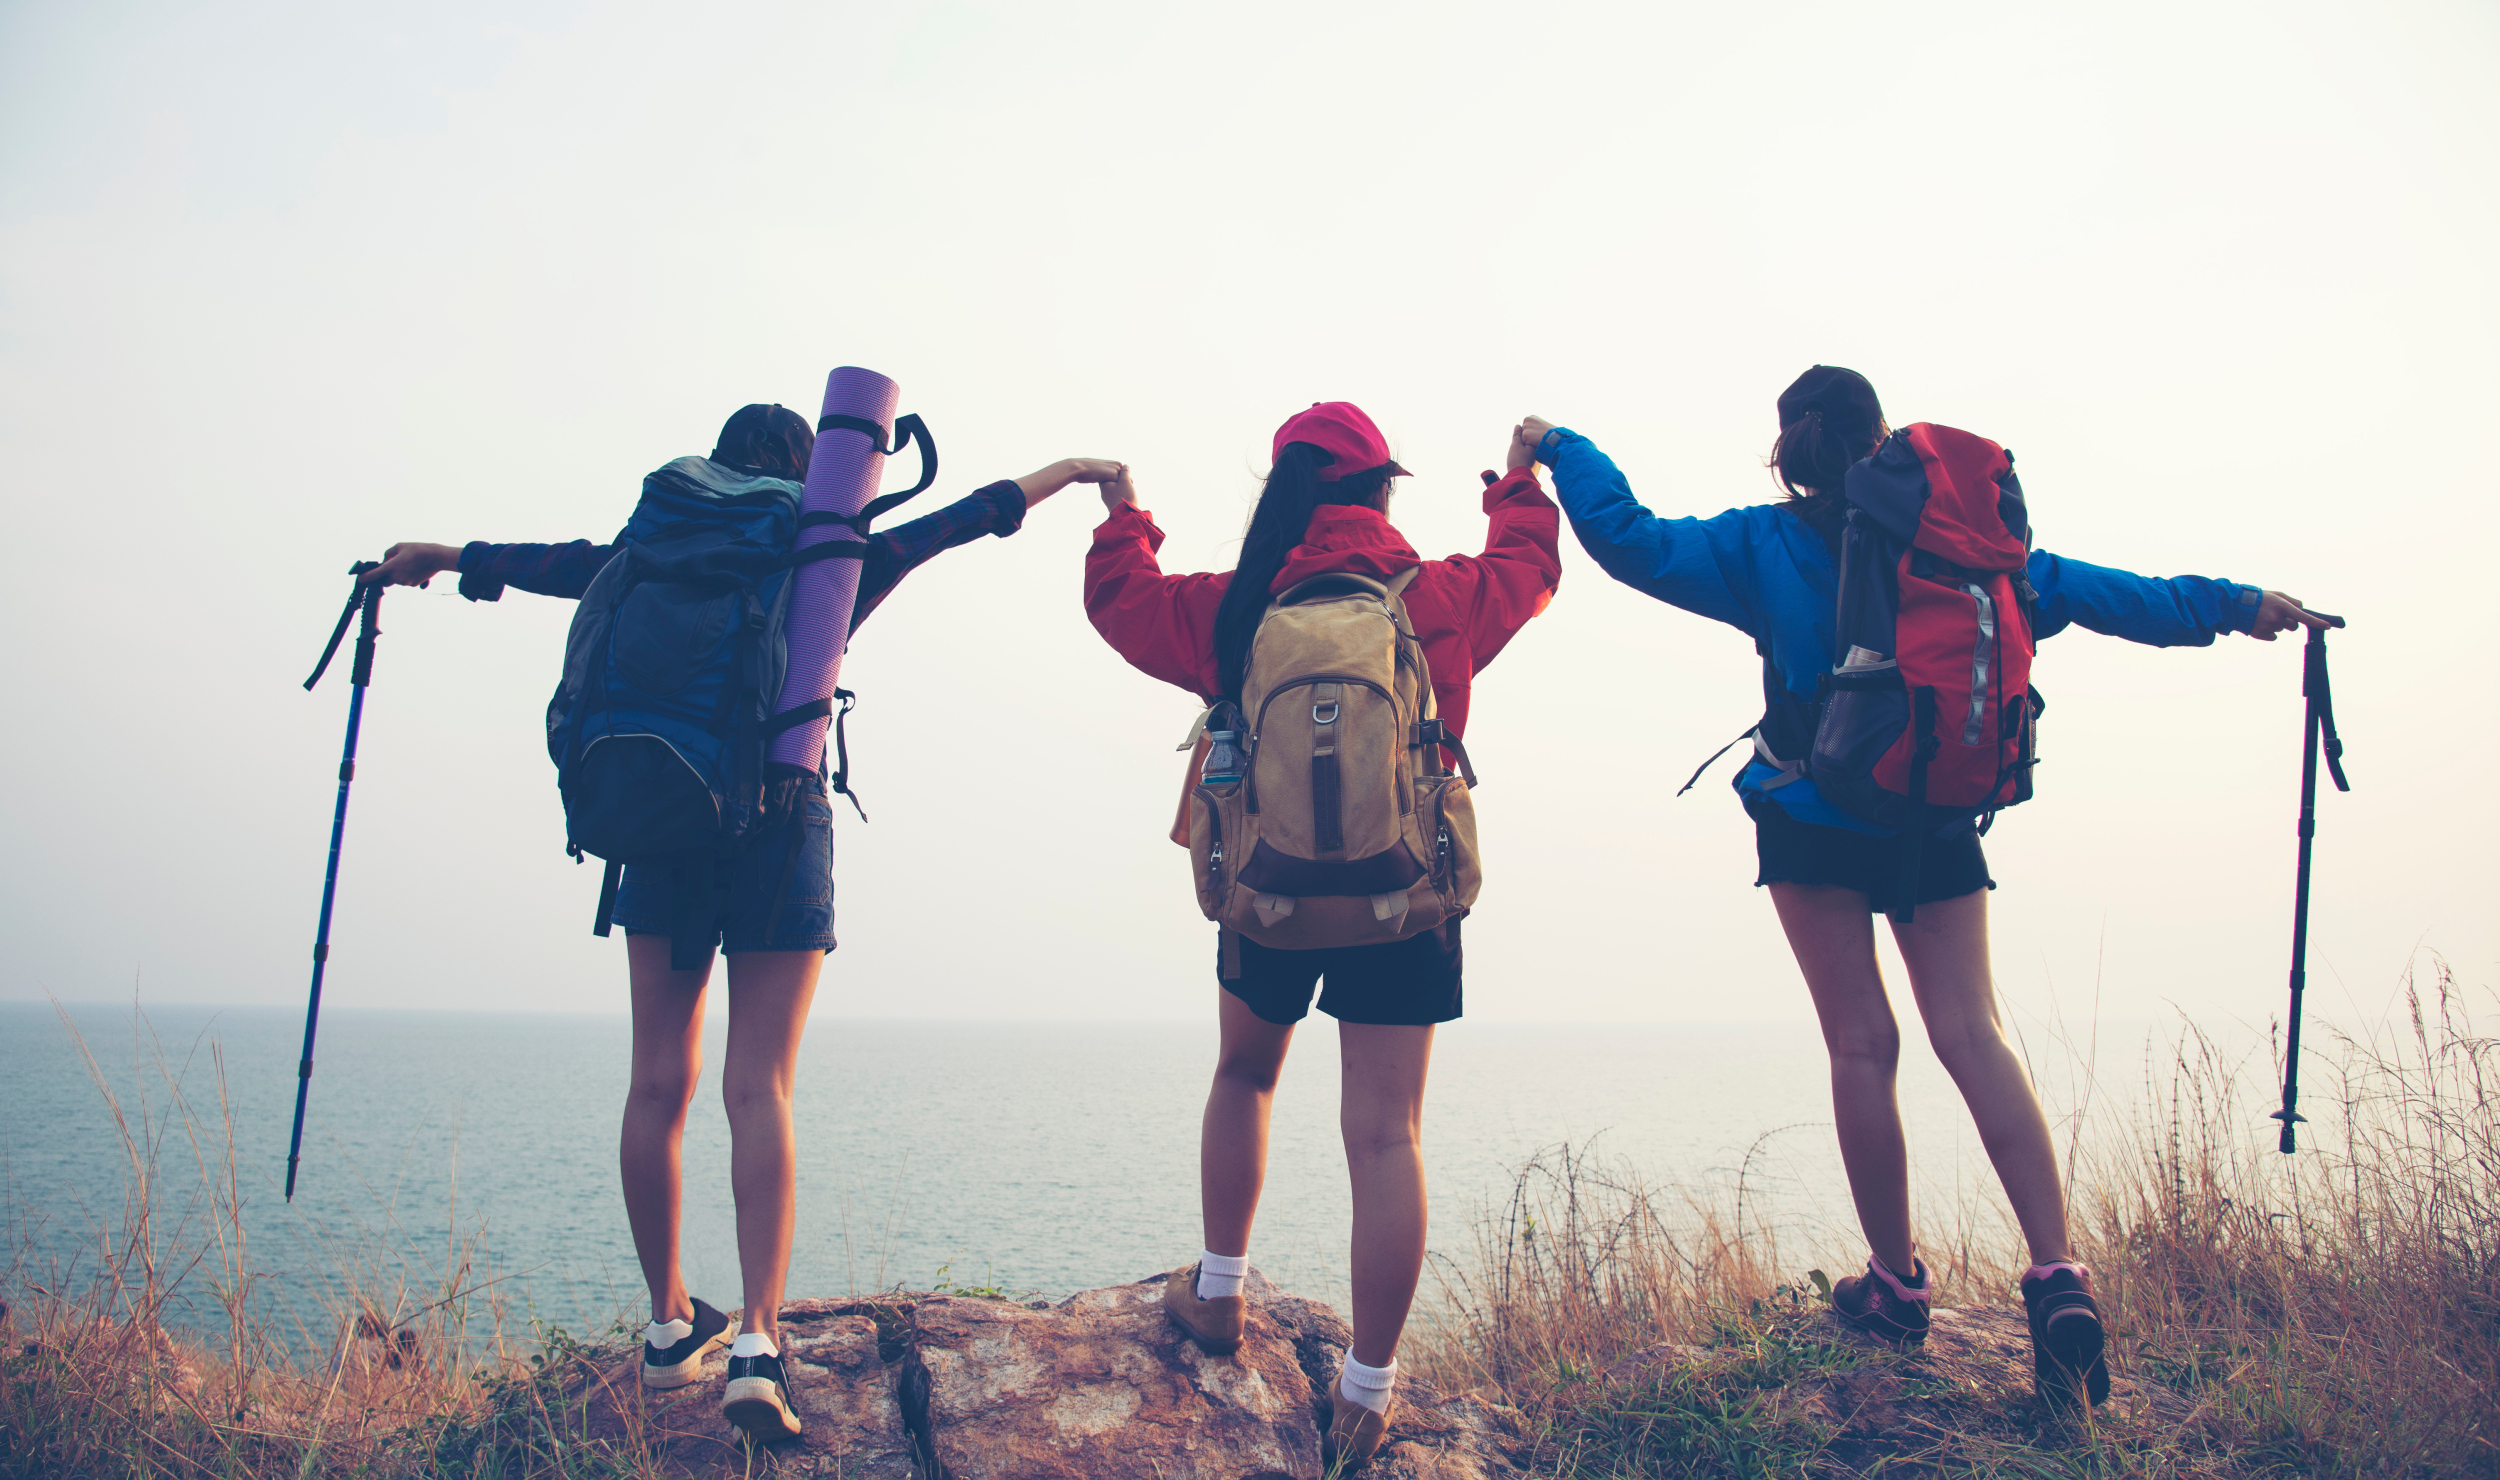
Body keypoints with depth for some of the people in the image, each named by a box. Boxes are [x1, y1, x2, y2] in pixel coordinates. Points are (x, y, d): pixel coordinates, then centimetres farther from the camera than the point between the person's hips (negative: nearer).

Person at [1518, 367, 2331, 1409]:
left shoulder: (1764, 545, -2)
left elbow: (1635, 541, -3)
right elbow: (2085, 588, 8)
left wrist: (1563, 453, 10)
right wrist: (2229, 607, 16)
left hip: (1812, 817, -2)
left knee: (1861, 1044, 2)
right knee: (1971, 1033, 0)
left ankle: (1896, 1283, 9)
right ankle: (2058, 1276, -11)